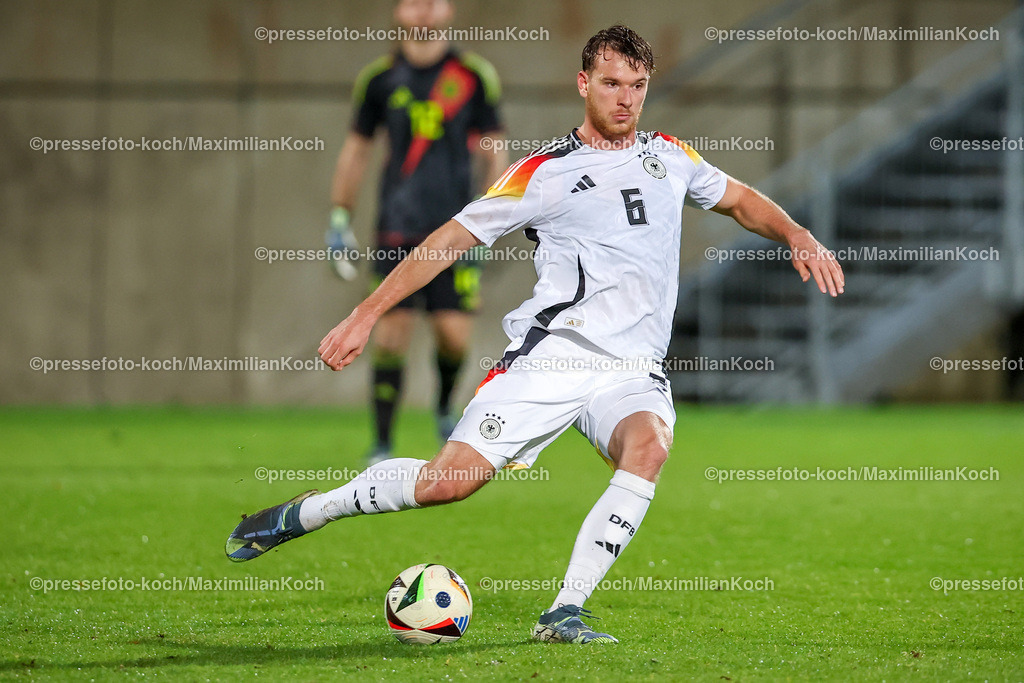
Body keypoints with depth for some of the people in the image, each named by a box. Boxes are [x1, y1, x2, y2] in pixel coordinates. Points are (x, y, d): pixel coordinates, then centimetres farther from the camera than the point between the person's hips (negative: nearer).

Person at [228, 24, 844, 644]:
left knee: (649, 447, -32)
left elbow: (738, 198, 33)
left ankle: (564, 613, -29)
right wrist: (367, 314, 1)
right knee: (452, 479, -16)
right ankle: (300, 514, 6)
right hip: (554, 354, -3)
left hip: (634, 371, 3)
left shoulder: (669, 156, 16)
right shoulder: (545, 173, 2)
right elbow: (453, 239, 4)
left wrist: (798, 236, 14)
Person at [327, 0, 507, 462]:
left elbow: (494, 151, 9)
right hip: (397, 229, 1)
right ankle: (381, 447, 1)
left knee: (454, 334, -8)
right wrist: (338, 218, 11)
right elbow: (356, 150, 15)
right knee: (391, 332, -7)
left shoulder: (474, 76, 3)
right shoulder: (379, 78, 6)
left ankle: (444, 409, 24)